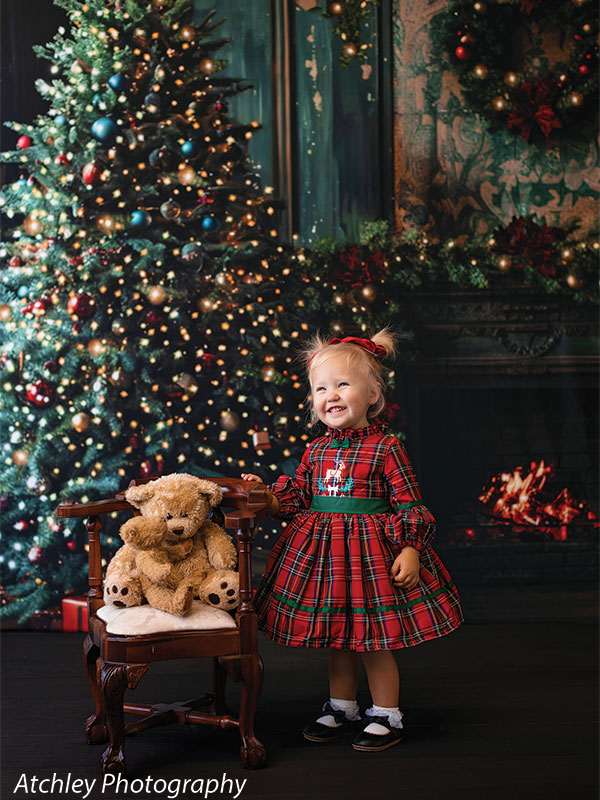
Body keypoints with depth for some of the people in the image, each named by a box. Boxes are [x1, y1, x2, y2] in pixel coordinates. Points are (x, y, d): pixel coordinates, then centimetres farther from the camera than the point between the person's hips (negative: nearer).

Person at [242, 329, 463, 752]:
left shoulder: (386, 448, -9)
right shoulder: (316, 451, 6)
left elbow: (410, 504, -8)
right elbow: (297, 496, 13)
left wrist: (410, 550, -15)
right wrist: (268, 497, -3)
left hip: (371, 549, -5)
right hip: (323, 550, 5)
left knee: (373, 640, 1)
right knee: (338, 638, 16)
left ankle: (387, 717, 18)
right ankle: (342, 709, 32)